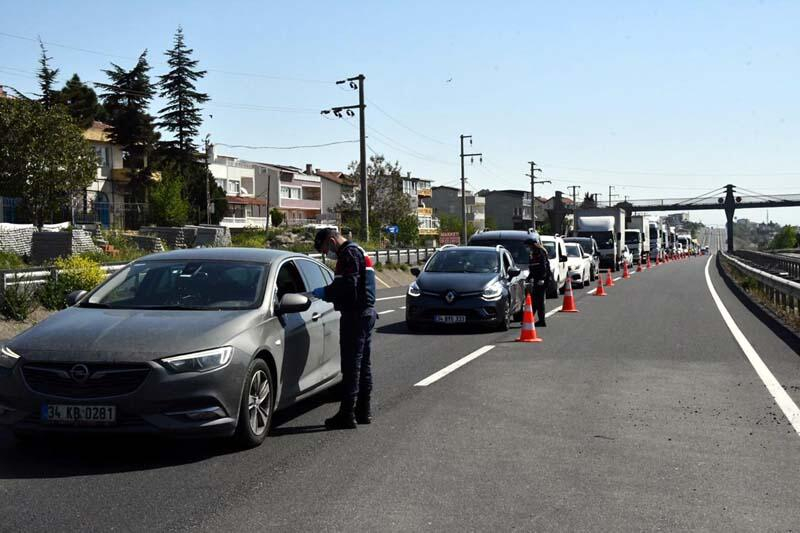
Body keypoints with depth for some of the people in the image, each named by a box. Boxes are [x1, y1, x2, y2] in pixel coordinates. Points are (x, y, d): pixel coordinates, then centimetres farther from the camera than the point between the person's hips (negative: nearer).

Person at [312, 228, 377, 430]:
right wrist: (328, 293, 12)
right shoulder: (358, 252, 21)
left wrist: (325, 292, -13)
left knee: (351, 366, -9)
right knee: (364, 364, 14)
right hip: (366, 313, 11)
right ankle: (363, 411, 21)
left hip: (355, 315, -11)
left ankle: (347, 414, -8)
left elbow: (347, 285, -23)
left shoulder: (349, 253, -12)